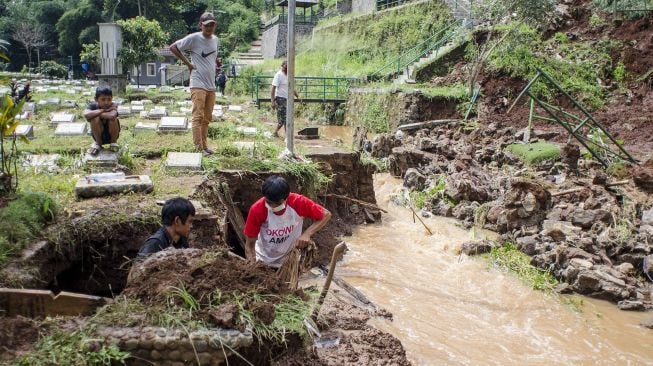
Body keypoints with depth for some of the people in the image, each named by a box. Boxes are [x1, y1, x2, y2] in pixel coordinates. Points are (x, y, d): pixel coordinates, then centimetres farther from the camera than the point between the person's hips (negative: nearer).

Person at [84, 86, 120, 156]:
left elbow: (112, 116, -44)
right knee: (95, 119, -27)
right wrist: (103, 110, -35)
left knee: (113, 119, -29)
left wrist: (97, 113, -31)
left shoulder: (113, 106, -21)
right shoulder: (93, 106, -17)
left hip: (111, 135, -1)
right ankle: (97, 143, -1)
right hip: (98, 136, 1)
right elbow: (86, 115, -39)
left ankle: (114, 142, -1)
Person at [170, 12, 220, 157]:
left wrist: (216, 63, 12)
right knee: (198, 116, -9)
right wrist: (187, 63, -7)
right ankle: (199, 148, -8)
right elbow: (173, 47, -5)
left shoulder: (215, 39, 12)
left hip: (211, 85, 7)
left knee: (207, 118, 11)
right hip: (198, 84, -7)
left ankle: (204, 145, 18)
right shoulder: (194, 38, -8)